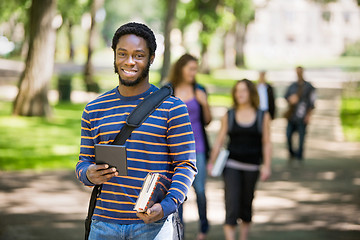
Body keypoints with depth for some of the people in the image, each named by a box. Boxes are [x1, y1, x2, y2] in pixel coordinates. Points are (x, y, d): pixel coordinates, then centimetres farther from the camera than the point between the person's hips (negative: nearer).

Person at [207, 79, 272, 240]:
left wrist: (267, 165, -3)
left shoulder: (263, 117, 5)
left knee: (246, 204, 10)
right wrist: (211, 162, 3)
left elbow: (266, 143, 4)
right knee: (231, 204, -11)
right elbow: (219, 141, 7)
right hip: (231, 165, -1)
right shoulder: (228, 116, 5)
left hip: (252, 166, 1)